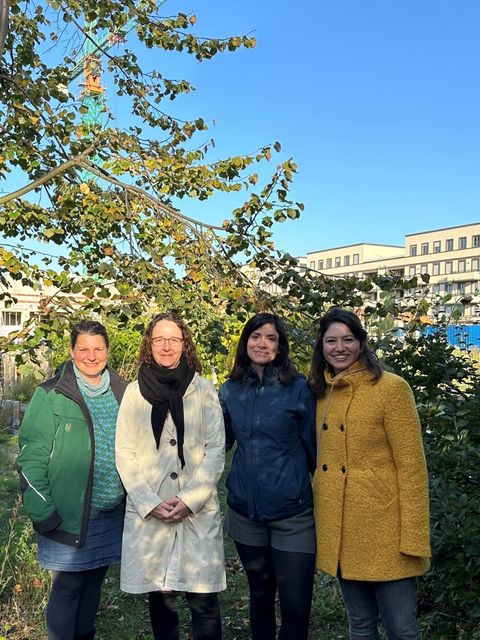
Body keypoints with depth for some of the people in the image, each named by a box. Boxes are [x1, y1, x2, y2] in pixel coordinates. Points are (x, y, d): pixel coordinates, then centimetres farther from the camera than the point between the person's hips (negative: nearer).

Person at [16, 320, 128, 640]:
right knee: (68, 587, 5)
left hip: (111, 514, 5)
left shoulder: (122, 392, 4)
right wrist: (43, 514, -14)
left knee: (94, 582, 18)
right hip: (69, 515, -4)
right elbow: (31, 457, -11)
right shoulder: (52, 395, -10)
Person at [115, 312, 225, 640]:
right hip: (148, 514, 1)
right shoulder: (134, 392, 6)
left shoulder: (204, 389, 3)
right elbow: (125, 454, 2)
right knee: (159, 599, 8)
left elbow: (216, 450, -1)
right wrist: (150, 503, -9)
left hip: (198, 512, -1)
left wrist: (190, 499, -10)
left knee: (204, 603, -1)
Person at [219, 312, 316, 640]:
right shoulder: (230, 390, 2)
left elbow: (314, 449, -2)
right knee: (259, 592, 20)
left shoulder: (299, 388, -8)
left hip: (293, 512, -3)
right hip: (245, 510, 3)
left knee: (295, 601, 0)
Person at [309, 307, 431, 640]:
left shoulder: (391, 388, -12)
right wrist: (317, 515, 10)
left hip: (382, 529, -5)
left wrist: (413, 536, -16)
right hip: (337, 530, 6)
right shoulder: (321, 392, 7)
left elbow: (412, 466, -13)